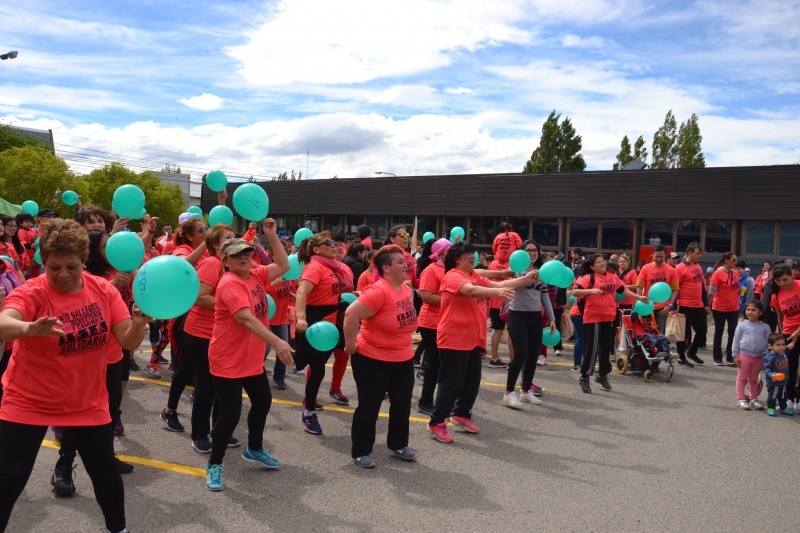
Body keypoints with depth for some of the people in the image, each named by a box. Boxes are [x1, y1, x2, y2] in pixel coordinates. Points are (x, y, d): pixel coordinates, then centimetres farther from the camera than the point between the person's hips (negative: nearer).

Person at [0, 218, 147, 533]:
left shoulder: (103, 290, -7)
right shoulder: (31, 293, -17)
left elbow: (129, 341, -9)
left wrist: (139, 323, -32)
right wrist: (31, 328, -60)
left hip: (87, 404, 3)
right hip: (28, 404, -2)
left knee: (105, 473, 10)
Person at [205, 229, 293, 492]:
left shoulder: (256, 275, 2)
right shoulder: (229, 284, -23)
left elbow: (283, 266, 4)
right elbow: (247, 318, -34)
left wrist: (272, 236, -6)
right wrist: (277, 342, -43)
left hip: (253, 360, 9)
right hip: (228, 362, -9)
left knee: (263, 403, 21)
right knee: (230, 414, -5)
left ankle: (254, 450, 43)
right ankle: (214, 465, 16)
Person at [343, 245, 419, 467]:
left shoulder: (406, 289, 2)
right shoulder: (379, 291, -24)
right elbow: (351, 314, -30)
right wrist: (351, 345, -22)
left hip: (403, 359, 8)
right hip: (373, 360, -8)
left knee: (402, 404, 17)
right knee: (369, 407, 5)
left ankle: (398, 444, 36)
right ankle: (361, 452, 20)